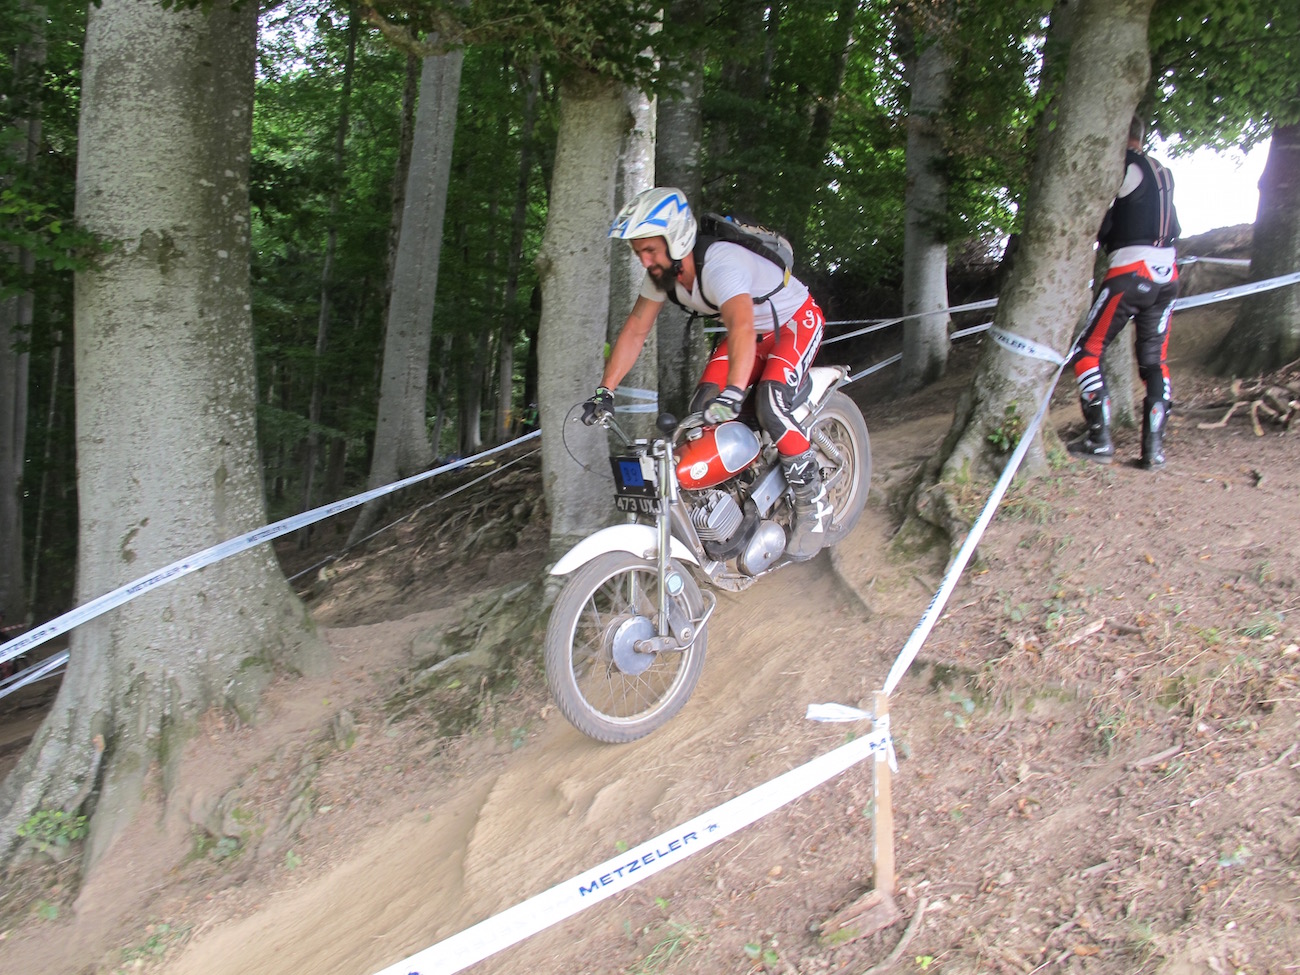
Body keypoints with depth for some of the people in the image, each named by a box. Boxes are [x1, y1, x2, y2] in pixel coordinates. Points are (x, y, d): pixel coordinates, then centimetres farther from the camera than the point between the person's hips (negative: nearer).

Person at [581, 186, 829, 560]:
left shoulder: (720, 264, -37)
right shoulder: (662, 273, -12)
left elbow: (742, 328, -54)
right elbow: (635, 331, -6)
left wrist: (733, 394, -68)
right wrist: (605, 392, -15)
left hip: (796, 321, -8)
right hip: (753, 329, 8)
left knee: (770, 406, -30)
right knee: (701, 410, -10)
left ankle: (813, 504, -14)